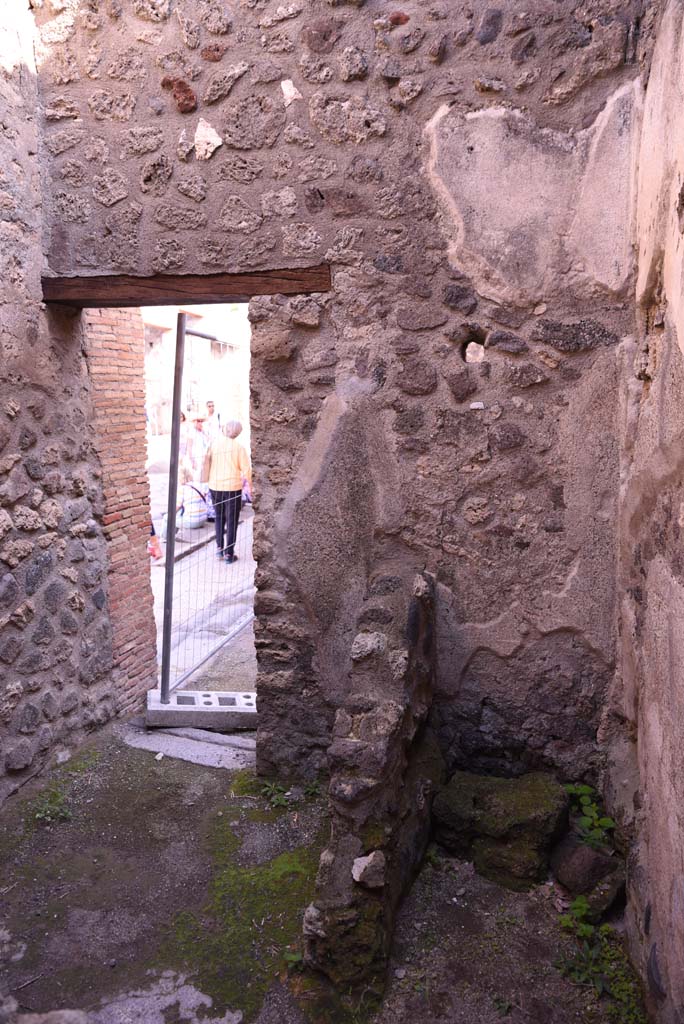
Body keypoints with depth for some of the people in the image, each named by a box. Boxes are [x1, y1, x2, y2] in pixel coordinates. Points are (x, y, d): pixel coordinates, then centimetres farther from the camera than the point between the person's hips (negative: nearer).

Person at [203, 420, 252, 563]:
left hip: (215, 486, 3)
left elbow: (207, 463, -1)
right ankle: (229, 553, 5)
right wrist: (250, 484, 8)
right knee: (232, 520, 6)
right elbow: (246, 469, -6)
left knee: (219, 517, 21)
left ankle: (219, 548, 18)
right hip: (232, 487, -3)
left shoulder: (214, 444, -6)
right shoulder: (238, 447, -11)